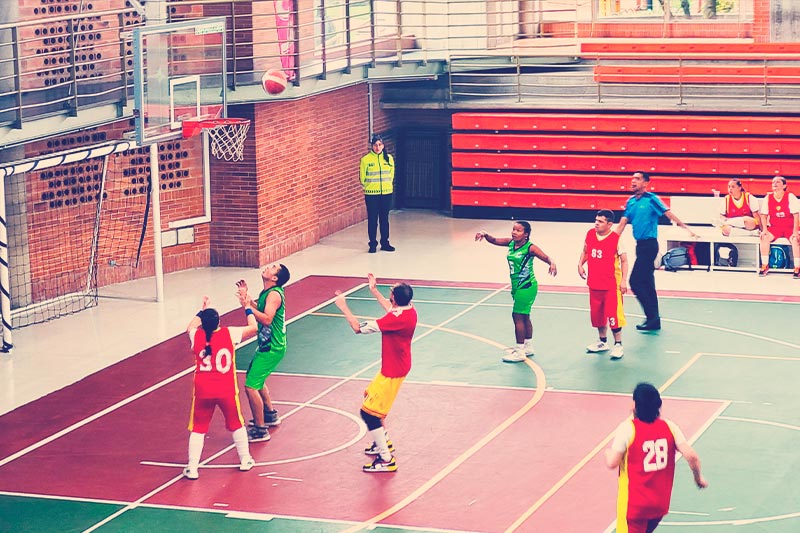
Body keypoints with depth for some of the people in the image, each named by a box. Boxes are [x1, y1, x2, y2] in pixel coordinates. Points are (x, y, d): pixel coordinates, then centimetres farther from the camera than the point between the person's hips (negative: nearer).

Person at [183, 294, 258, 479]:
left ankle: (192, 468, 5)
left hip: (203, 391, 0)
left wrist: (202, 310, 31)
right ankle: (245, 460, 30)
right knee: (236, 424, 20)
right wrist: (247, 307, 19)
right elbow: (253, 327, 6)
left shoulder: (196, 336, -4)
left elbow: (190, 327, 22)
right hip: (226, 390, 0)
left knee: (198, 429, 10)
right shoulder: (229, 334, -9)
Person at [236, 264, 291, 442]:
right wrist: (246, 295, 10)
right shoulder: (267, 292, 7)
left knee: (251, 386, -11)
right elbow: (259, 309, 21)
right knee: (256, 379, 29)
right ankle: (270, 414, 45)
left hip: (271, 348, -11)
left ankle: (260, 430, -5)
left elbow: (266, 319, -33)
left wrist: (247, 305, -34)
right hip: (267, 345, 11)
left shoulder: (274, 294, -22)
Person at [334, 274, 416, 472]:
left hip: (392, 373, -10)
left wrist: (344, 307, -14)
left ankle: (386, 460, 0)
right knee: (370, 397, 28)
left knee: (368, 412, -5)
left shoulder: (397, 318, -31)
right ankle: (384, 443, 39)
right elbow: (391, 309, 24)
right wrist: (374, 291, 31)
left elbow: (358, 328, -27)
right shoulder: (409, 310, -4)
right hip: (398, 366, 10)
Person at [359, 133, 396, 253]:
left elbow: (391, 175, 10)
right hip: (371, 194, -2)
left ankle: (385, 243, 19)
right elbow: (362, 177, 1)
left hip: (386, 194, 2)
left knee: (384, 219, 10)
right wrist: (368, 187, 7)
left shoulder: (389, 158, 0)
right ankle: (373, 244, 10)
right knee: (372, 219, 1)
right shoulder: (366, 159, -8)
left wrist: (387, 185, 10)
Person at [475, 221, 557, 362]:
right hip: (517, 286, 8)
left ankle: (520, 352, -4)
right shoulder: (511, 243, 3)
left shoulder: (530, 248, -17)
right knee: (524, 317, 18)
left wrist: (552, 263, -46)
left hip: (527, 287, -8)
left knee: (518, 316, -9)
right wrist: (485, 235, -20)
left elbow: (546, 257, -24)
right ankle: (528, 347, 32)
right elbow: (494, 240, 1)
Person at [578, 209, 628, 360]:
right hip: (594, 283, 6)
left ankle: (618, 345, 4)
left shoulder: (616, 239, -14)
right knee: (597, 314, 16)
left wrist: (623, 280, -13)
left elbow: (624, 260, -8)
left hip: (612, 285, -6)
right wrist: (580, 264, 0)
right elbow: (585, 251, 17)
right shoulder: (590, 234, 1)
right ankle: (603, 342, 32)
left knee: (613, 314, -7)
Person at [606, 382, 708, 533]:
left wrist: (608, 451, 7)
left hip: (634, 504, -5)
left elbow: (612, 463, -16)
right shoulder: (669, 427, -2)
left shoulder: (627, 429, -15)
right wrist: (698, 477, 11)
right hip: (661, 503, 5)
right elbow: (691, 456, -8)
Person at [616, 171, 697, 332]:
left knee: (635, 281, -11)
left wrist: (686, 228, -25)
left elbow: (668, 213, -15)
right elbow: (622, 223, 14)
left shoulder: (651, 199, -9)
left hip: (649, 244, -8)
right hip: (641, 245, 8)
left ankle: (652, 316, -4)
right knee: (647, 283, 11)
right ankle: (654, 320, 17)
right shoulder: (631, 202, 11)